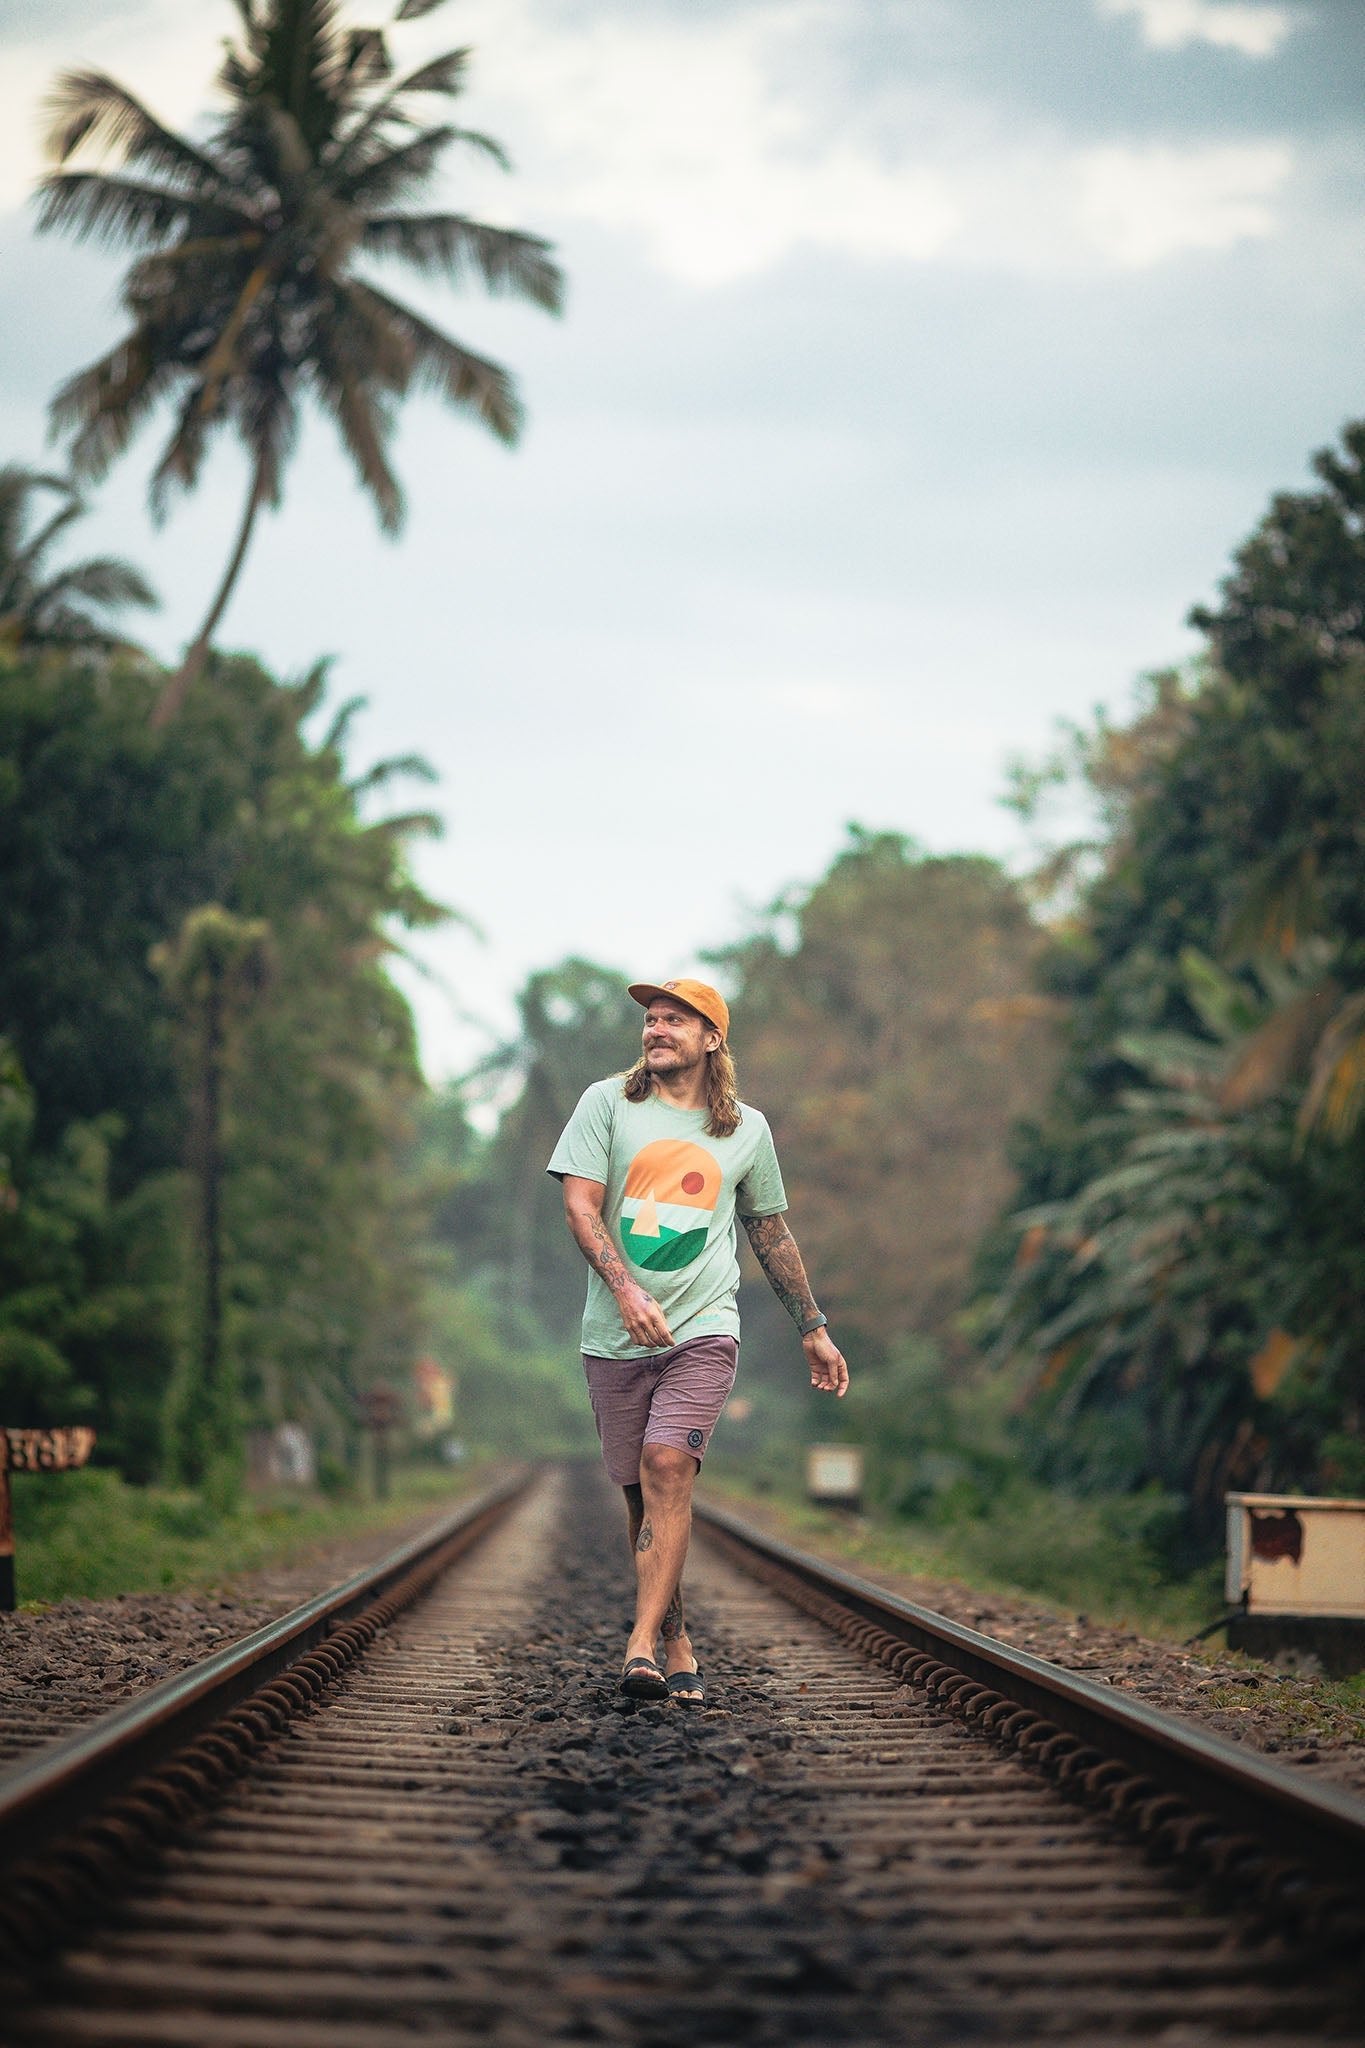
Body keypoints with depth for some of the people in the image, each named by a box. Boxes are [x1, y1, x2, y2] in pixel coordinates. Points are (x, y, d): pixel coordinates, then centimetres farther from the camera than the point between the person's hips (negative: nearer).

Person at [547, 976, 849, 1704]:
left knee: (667, 1465, -20)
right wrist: (626, 1289, -21)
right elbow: (580, 1205, -5)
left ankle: (641, 1646, -26)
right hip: (615, 1336, 1)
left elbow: (771, 1233, 21)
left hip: (703, 1329, -1)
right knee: (642, 1493, 4)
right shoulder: (607, 1103, 4)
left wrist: (813, 1330, 23)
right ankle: (677, 1644, 18)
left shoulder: (747, 1129, 10)